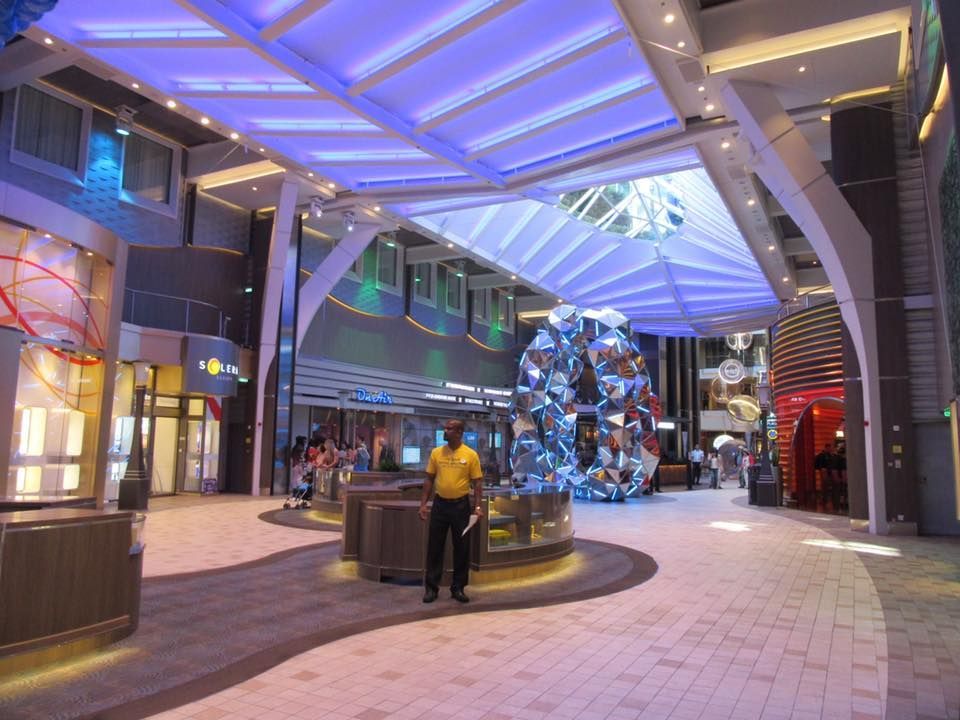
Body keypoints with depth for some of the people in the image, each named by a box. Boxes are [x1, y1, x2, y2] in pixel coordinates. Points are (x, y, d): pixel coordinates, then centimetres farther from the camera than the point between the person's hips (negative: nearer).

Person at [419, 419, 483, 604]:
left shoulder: (471, 455, -5)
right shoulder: (436, 452, 3)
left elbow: (477, 483, -3)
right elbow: (429, 480, 7)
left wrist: (478, 506, -11)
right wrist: (423, 504, 1)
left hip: (461, 505, -2)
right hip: (440, 504, 2)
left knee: (462, 547, 7)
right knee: (435, 546, 6)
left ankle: (458, 588, 20)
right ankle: (431, 587, 17)